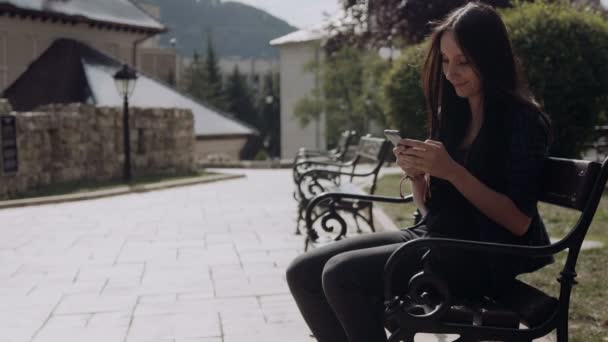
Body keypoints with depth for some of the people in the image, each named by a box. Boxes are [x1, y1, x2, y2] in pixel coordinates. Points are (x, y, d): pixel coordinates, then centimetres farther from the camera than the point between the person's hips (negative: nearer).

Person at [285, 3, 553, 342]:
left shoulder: (523, 120, -9)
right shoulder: (452, 113, 12)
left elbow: (519, 221, -15)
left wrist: (452, 171, -21)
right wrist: (417, 174, -6)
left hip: (482, 256, -8)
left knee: (341, 275, -23)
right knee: (303, 272, -6)